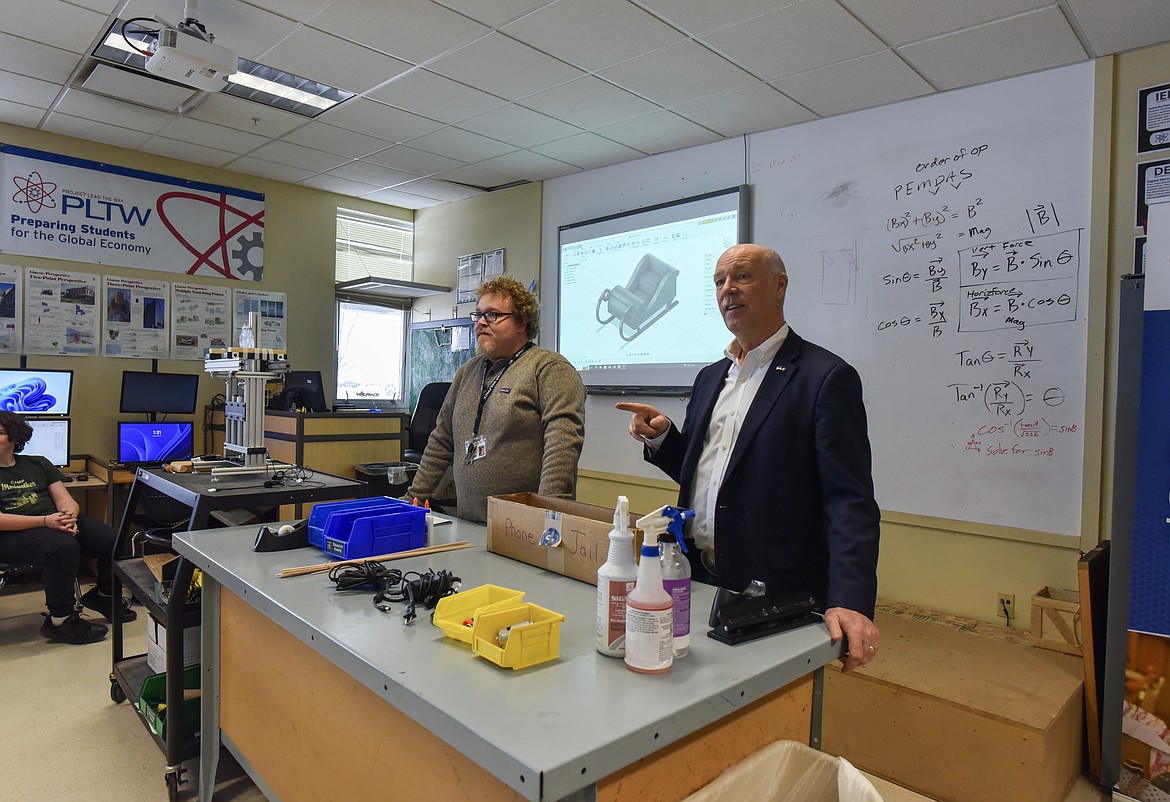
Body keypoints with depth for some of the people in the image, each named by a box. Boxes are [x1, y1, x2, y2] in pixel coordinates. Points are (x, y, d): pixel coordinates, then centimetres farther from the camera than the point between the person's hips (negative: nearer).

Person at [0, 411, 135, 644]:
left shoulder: (38, 464, 20)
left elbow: (64, 499, 10)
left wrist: (68, 518, -14)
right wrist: (45, 521, -21)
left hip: (56, 520, 5)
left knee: (115, 542, -17)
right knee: (64, 547, -37)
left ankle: (103, 595, 14)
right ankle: (60, 621, -18)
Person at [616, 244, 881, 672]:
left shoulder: (826, 377, -10)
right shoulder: (710, 377, 12)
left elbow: (850, 502, -16)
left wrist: (850, 601, -27)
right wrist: (661, 437, -2)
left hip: (776, 600, -6)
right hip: (697, 582, 6)